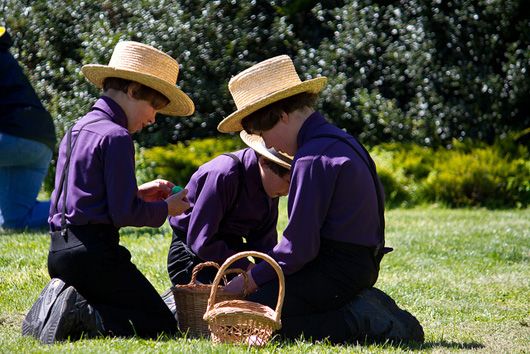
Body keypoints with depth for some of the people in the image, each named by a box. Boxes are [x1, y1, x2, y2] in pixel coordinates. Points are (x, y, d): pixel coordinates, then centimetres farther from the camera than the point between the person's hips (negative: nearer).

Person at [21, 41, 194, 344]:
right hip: (94, 251, -9)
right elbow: (123, 213, -15)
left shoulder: (76, 131, 16)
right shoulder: (116, 137, -11)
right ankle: (79, 314, -20)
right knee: (163, 325, -3)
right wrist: (166, 209, 1)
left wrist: (138, 192, 20)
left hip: (59, 251, 9)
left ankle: (61, 303, -1)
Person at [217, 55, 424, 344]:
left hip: (335, 273, -10)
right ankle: (365, 308, 7)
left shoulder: (312, 159, -17)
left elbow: (300, 246, -19)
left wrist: (251, 280, -8)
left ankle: (360, 322, -14)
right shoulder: (338, 141, 15)